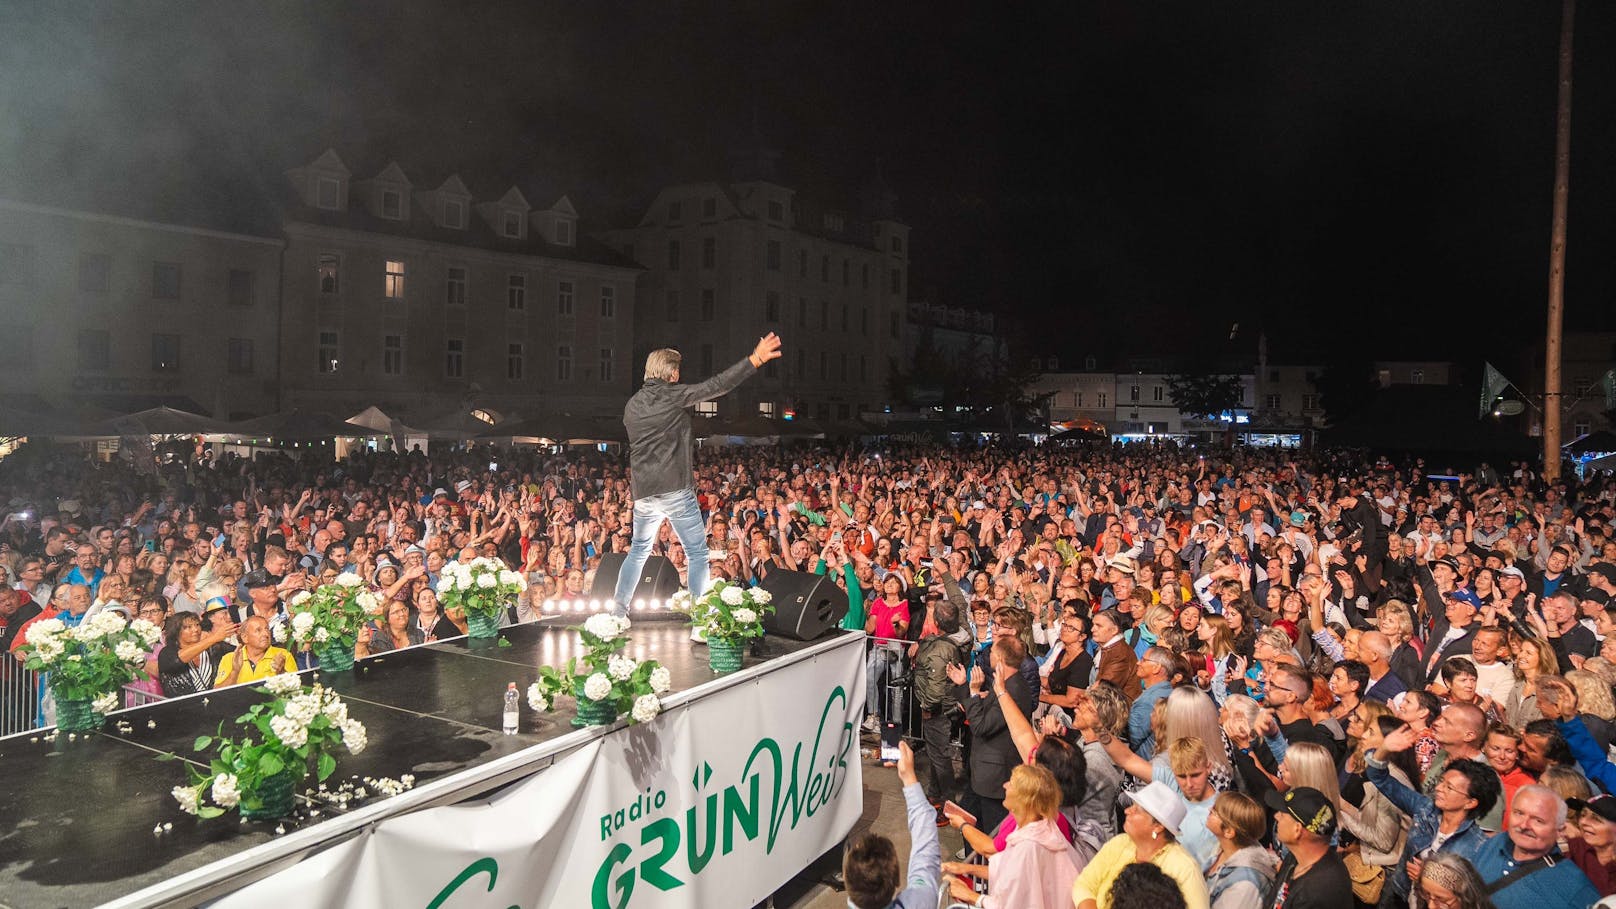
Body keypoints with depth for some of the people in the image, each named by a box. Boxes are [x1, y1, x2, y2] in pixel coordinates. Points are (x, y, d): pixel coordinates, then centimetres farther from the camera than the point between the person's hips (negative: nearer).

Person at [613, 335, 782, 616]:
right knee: (697, 553, 1)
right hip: (675, 490, -6)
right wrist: (755, 359, -13)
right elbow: (717, 385, -13)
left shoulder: (632, 405, 11)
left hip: (643, 492, 6)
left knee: (638, 550, 21)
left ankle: (617, 611, 22)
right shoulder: (674, 395, -7)